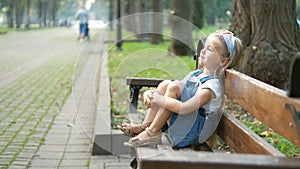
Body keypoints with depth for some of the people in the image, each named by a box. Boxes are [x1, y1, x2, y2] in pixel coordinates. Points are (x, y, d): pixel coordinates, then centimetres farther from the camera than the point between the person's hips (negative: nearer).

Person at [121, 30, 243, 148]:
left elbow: (184, 108, -29)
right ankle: (145, 126, -4)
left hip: (190, 135, -9)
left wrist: (158, 99, -22)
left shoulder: (213, 85, -18)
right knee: (165, 84, -1)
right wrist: (150, 93, -7)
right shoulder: (196, 74, 10)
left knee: (174, 86, -22)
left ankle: (153, 132, -18)